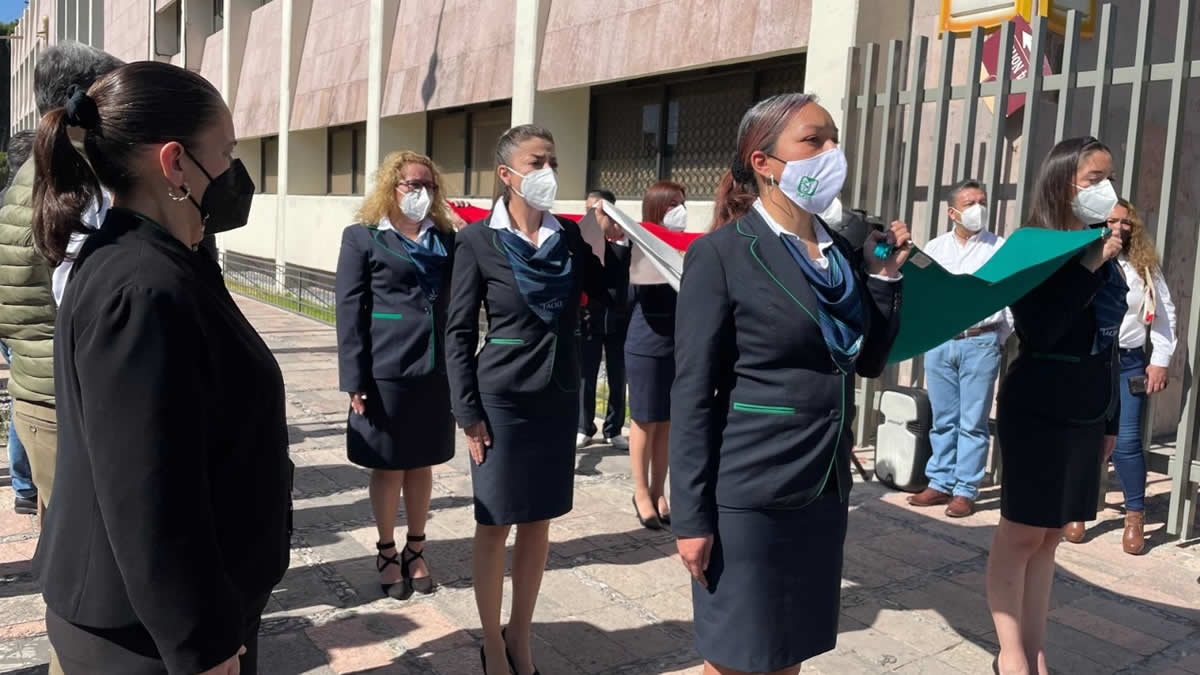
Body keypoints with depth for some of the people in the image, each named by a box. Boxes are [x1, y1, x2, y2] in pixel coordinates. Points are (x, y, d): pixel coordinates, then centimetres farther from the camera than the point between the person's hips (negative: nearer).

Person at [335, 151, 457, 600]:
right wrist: (355, 380, -10)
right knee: (388, 468, 8)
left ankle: (415, 549, 29)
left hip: (437, 371, 3)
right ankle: (387, 553, 26)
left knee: (422, 465, 14)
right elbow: (350, 312, -5)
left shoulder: (446, 239, 10)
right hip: (386, 372, -3)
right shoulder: (363, 238, 0)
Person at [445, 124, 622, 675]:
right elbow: (459, 332, -6)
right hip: (503, 400, -4)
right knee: (495, 525, 7)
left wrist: (619, 243, -8)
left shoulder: (570, 236, 3)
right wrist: (468, 413, -10)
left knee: (538, 523, 14)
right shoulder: (478, 240, -8)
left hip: (559, 399, 4)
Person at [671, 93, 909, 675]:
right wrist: (692, 517, -14)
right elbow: (692, 395, -13)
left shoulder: (841, 251, 8)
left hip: (823, 490, 7)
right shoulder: (721, 255, -12)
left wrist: (884, 276, 2)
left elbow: (868, 360, 14)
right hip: (748, 496, -6)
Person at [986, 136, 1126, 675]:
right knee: (1022, 534, 0)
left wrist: (1110, 419, 16)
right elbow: (1038, 331, -24)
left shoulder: (1102, 252, 10)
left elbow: (1107, 343, 15)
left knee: (1051, 534, 12)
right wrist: (1087, 265, -22)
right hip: (1039, 412, -7)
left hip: (1086, 414, 7)